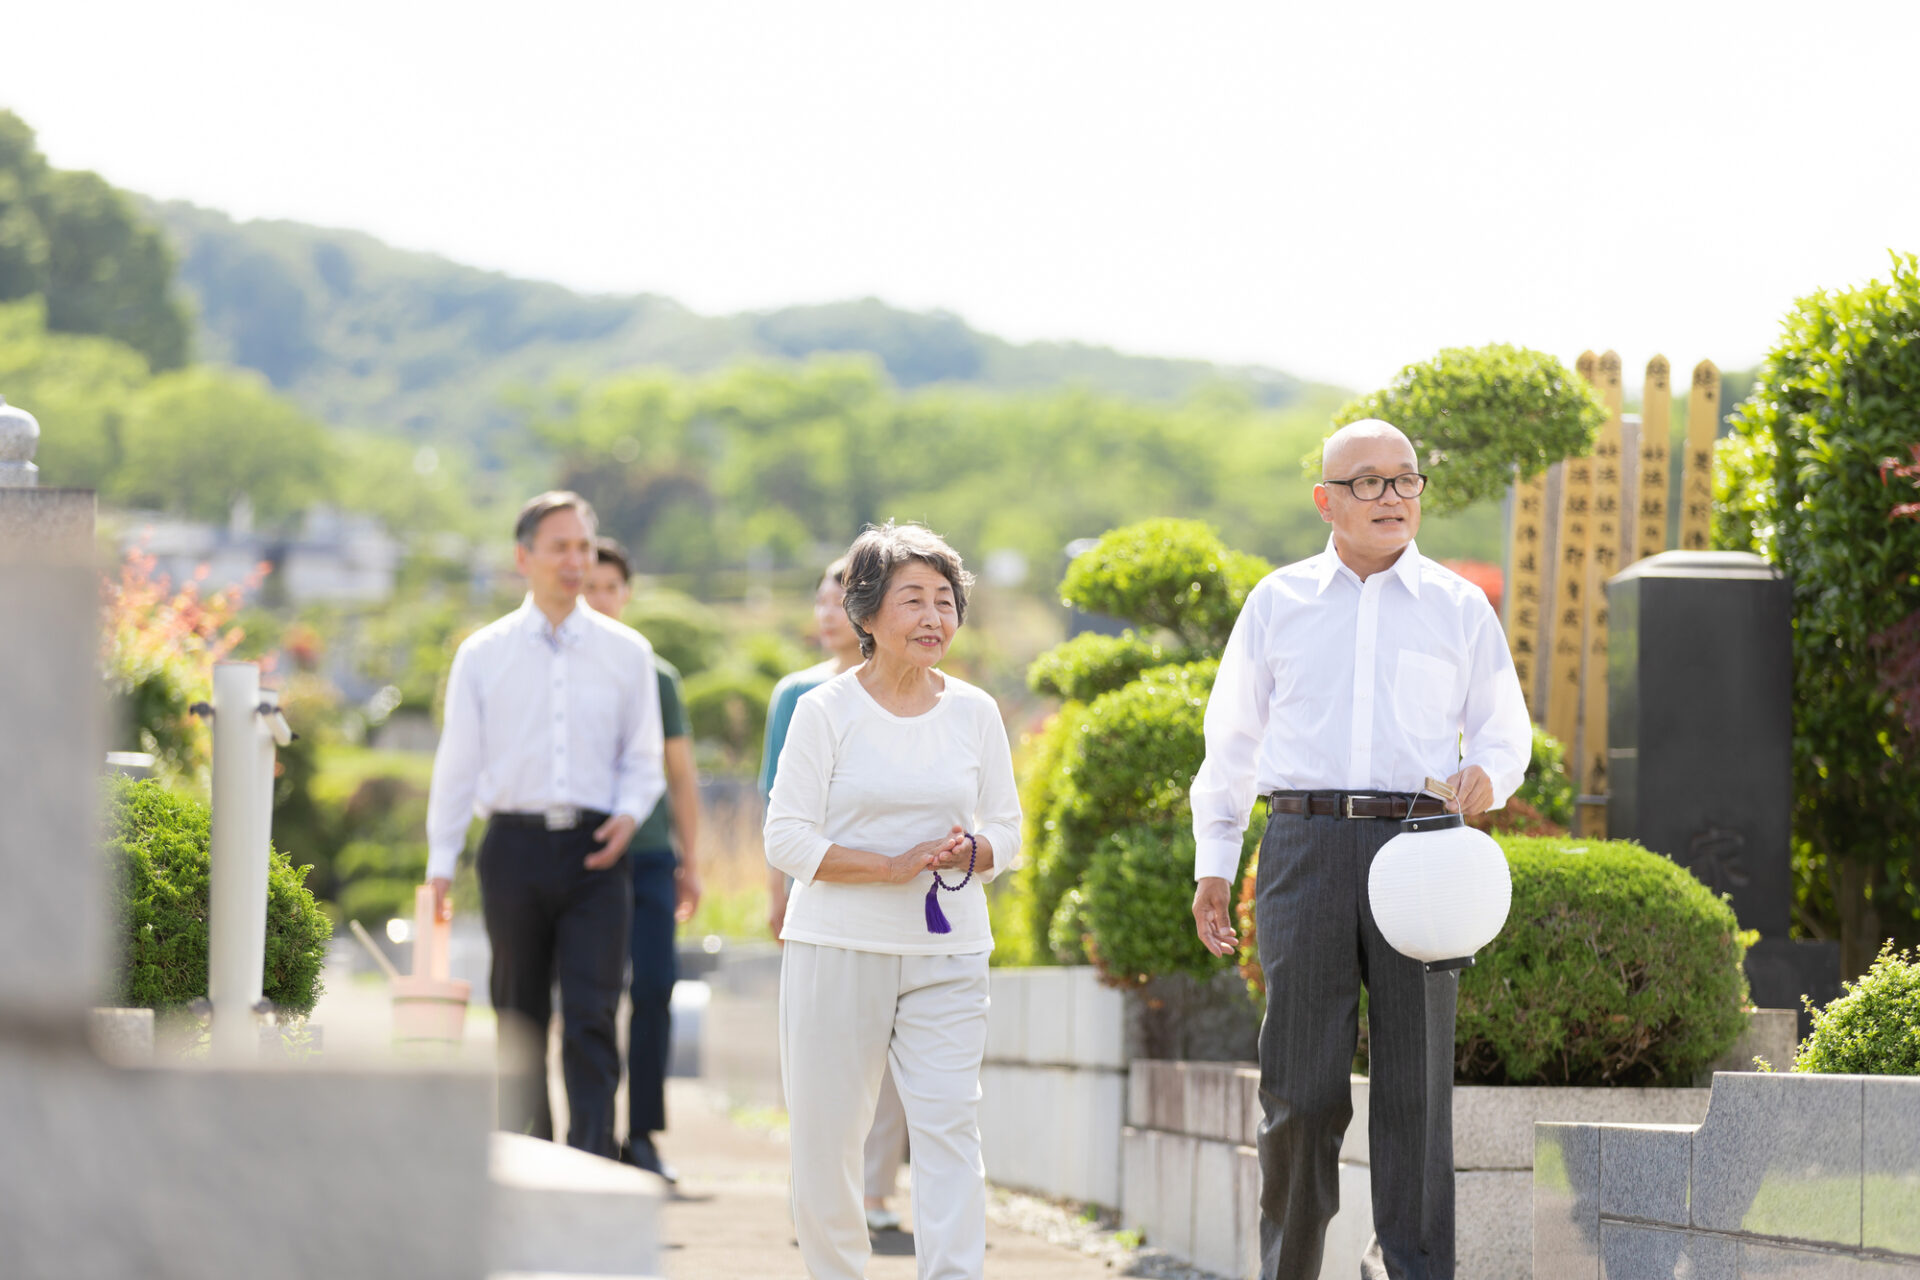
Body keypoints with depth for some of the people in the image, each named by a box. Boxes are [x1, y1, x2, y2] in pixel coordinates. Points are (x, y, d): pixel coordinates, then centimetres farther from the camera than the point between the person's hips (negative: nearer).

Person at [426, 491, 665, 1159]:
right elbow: (457, 761, 11)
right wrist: (441, 861, 8)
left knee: (592, 1017, -11)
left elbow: (643, 759, 14)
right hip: (515, 846, 1)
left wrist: (630, 813, -7)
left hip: (594, 852, -1)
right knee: (520, 1018, 7)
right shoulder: (483, 653, 8)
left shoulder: (626, 652, 8)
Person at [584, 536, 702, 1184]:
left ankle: (643, 1134, -2)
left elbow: (681, 776, 17)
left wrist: (690, 861, 13)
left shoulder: (656, 676, 11)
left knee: (654, 989, -9)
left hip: (648, 853, 1)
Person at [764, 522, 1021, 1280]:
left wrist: (971, 851, -10)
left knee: (948, 1127, -11)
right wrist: (894, 866, -16)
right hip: (838, 950, -2)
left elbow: (1006, 829, 14)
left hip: (947, 955, 2)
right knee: (825, 1135, 3)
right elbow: (787, 839, -6)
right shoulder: (826, 711, -2)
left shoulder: (974, 712, 8)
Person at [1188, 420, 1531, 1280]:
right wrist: (1212, 863, 16)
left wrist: (1486, 776, -5)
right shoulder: (1279, 603, 13)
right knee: (1302, 1084, -4)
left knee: (1415, 1078, -3)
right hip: (1306, 845, 0)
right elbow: (1232, 738, 19)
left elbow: (1505, 731, 18)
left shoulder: (1459, 609, 12)